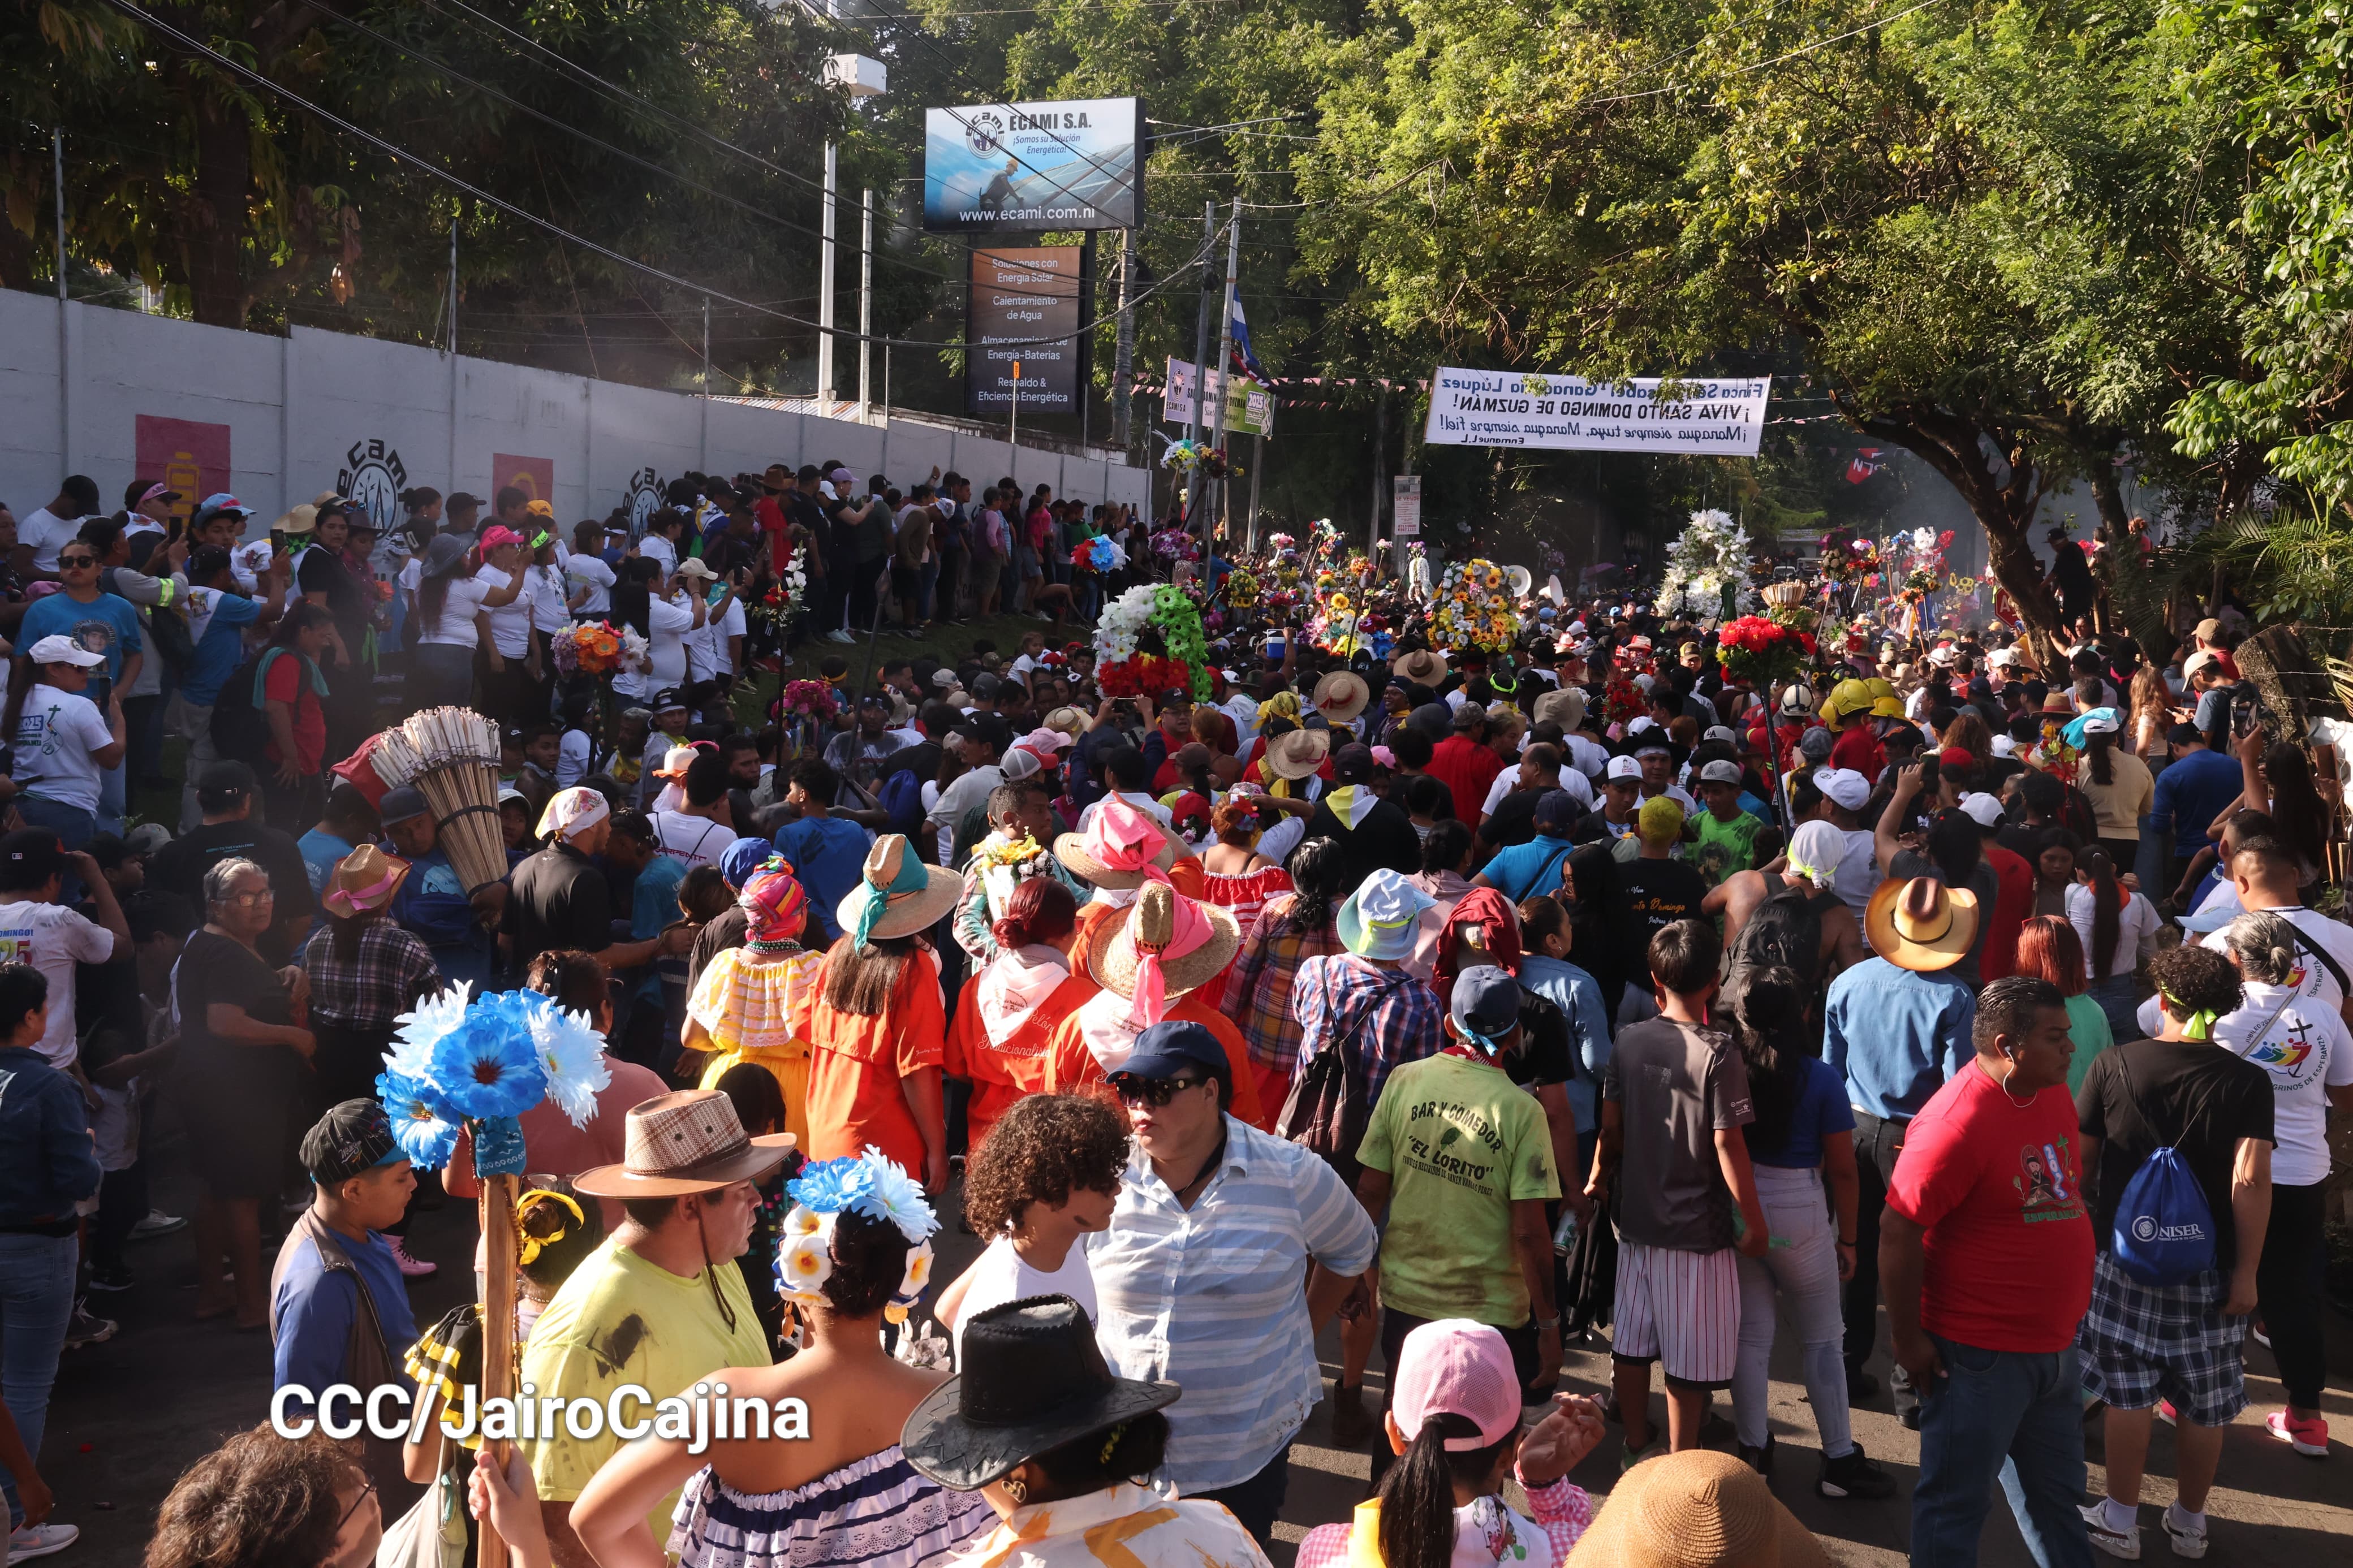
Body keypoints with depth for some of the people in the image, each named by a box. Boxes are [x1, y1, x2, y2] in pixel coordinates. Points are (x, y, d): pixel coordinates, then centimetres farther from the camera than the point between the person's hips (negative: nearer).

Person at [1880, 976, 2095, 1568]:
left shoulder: (2053, 1096, 3)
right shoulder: (1956, 1122, -24)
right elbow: (1898, 1233, -22)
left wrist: (2070, 1313, 19)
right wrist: (1908, 1340, -17)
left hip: (2054, 1344, 8)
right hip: (1980, 1355, -8)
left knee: (2056, 1489, 24)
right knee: (1957, 1499, 5)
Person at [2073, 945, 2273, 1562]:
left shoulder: (2114, 1066, -7)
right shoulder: (2246, 1081, -9)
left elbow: (2080, 1162, -2)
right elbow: (2252, 1180, -16)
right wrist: (2246, 1272, -10)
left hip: (2123, 1257, 0)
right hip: (2208, 1270, 0)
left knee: (2128, 1394, 10)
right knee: (2204, 1404, 15)